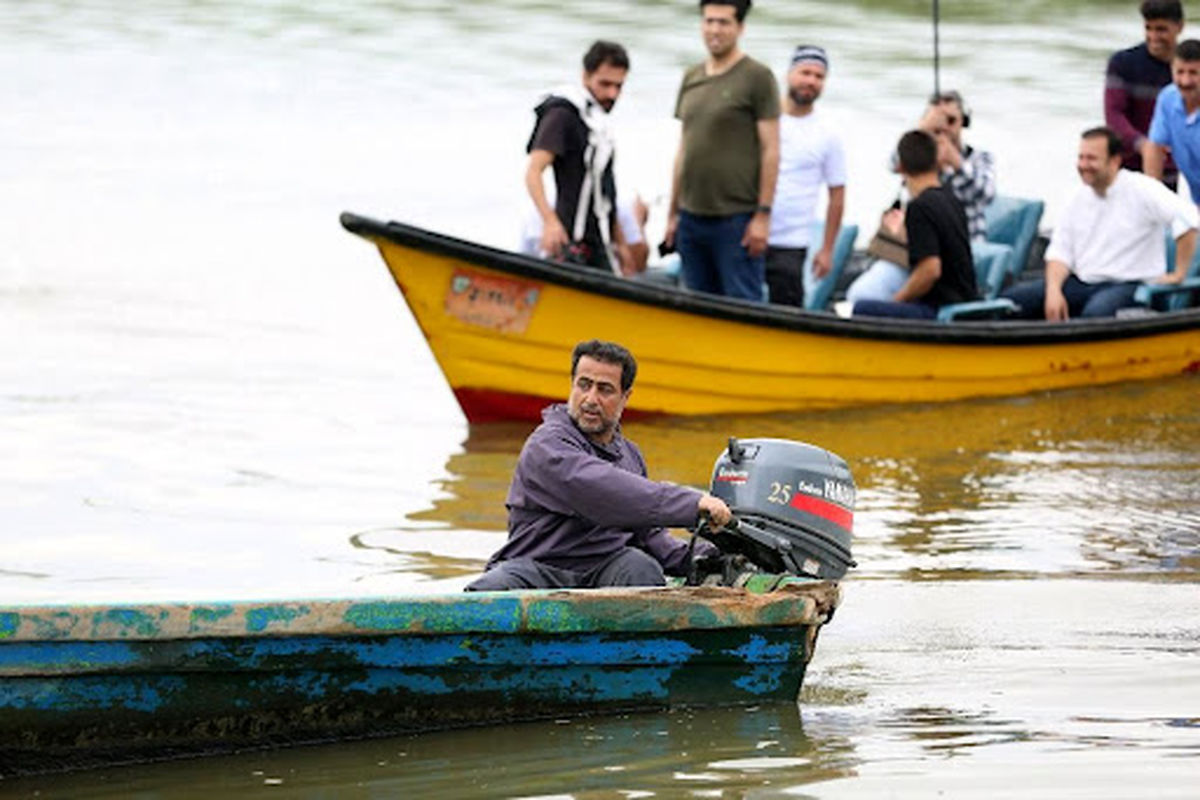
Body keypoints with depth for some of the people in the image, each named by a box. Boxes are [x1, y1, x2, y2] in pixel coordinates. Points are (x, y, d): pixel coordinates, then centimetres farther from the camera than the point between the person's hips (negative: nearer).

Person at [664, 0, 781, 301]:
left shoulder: (757, 77, -4)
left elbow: (770, 151, -7)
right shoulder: (691, 78, 14)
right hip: (691, 217, 6)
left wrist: (763, 215, -13)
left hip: (736, 218, -6)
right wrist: (673, 213, 17)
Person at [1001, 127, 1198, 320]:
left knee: (1096, 312, -42)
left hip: (1127, 284, -7)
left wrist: (1178, 274, -15)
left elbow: (1186, 217, -15)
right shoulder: (1079, 198, 14)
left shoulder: (1140, 189, -6)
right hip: (1080, 282, 7)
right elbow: (1060, 252, 11)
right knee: (1011, 299, -11)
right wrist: (1053, 290, -8)